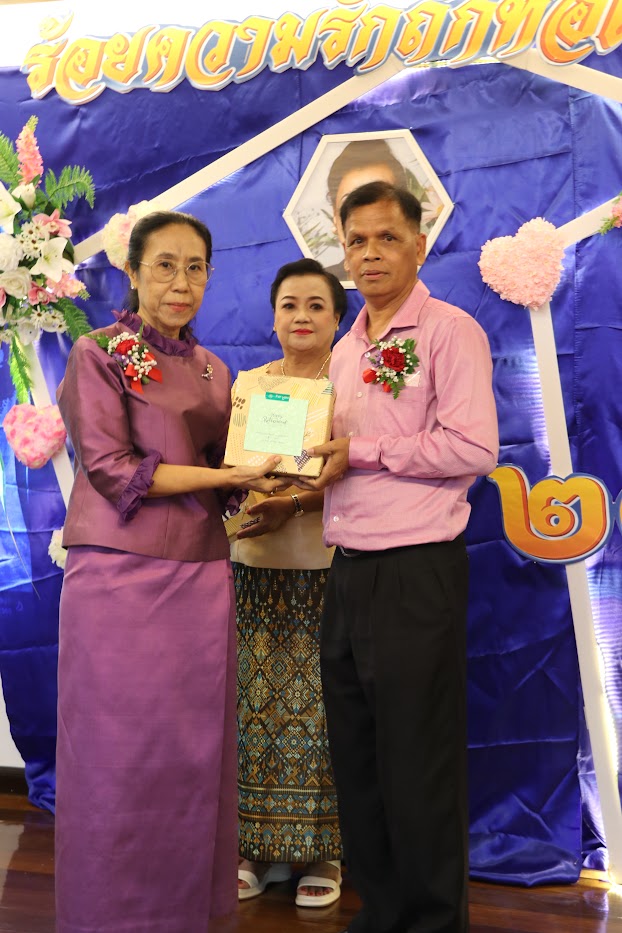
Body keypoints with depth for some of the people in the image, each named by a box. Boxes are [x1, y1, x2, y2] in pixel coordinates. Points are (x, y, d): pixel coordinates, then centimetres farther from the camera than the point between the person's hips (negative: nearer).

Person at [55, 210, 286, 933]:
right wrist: (231, 476, -13)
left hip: (201, 576, 6)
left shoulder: (213, 372, 15)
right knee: (120, 755, 1)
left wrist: (268, 483, -4)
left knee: (193, 751, 9)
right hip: (122, 575, -5)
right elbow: (112, 468, -11)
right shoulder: (99, 354, -2)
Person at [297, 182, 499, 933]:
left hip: (416, 574, -7)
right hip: (348, 572, 8)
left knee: (418, 766, 2)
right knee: (356, 758, 14)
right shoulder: (347, 350, 16)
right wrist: (306, 479, 4)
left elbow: (474, 448, -17)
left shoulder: (449, 331, -6)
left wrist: (361, 451, -13)